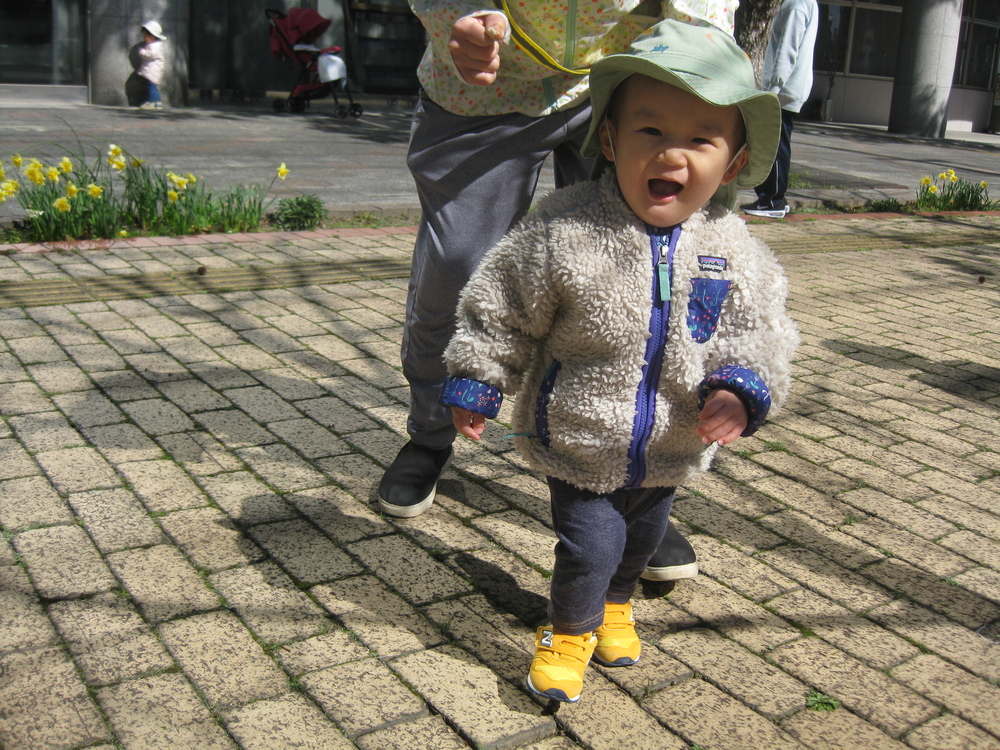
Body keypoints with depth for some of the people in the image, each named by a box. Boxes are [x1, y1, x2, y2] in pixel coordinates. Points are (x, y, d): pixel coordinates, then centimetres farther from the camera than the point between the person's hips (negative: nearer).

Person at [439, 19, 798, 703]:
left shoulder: (734, 251, -12)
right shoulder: (563, 233, -21)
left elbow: (758, 332, -2)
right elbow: (501, 313, -11)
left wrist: (739, 391, -18)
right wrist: (476, 384, -6)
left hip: (670, 449, 4)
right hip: (580, 442, -4)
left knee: (642, 538, 24)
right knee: (589, 545, 1)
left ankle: (615, 606, 54)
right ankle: (569, 633, 31)